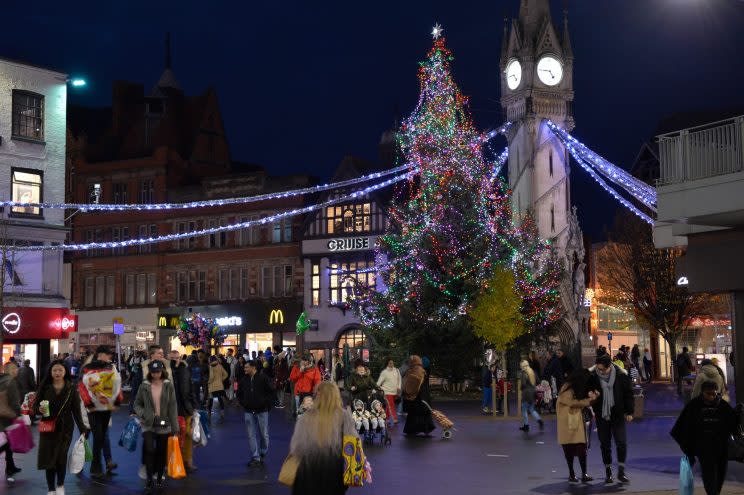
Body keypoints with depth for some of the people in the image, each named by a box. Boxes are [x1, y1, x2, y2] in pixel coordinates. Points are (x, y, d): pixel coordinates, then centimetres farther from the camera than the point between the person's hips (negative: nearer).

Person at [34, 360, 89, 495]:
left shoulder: (71, 388, -1)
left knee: (61, 457, -8)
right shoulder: (44, 387, 0)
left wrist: (82, 429, -7)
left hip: (65, 428, -1)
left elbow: (77, 410, -1)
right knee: (49, 458, 2)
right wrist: (39, 409, -21)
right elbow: (35, 406, 3)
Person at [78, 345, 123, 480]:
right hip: (94, 408, -5)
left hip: (108, 408, 5)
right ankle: (96, 469, -5)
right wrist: (89, 404, -13)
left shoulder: (112, 368, 9)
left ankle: (95, 467, 19)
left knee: (102, 437, 9)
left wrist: (116, 402, 7)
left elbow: (117, 385, 13)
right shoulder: (87, 369, -5)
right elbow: (82, 387, -11)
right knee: (98, 437, -10)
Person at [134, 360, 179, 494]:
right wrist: (142, 414, -10)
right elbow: (137, 403, 9)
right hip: (148, 424, -1)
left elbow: (173, 406, -2)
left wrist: (175, 426, -3)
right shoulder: (144, 386, -1)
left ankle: (159, 478, 25)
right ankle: (149, 478, -2)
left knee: (161, 452, 8)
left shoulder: (168, 385, -3)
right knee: (149, 450, -15)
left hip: (164, 425, 1)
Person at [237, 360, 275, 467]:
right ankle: (255, 457, 7)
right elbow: (239, 393, 19)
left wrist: (267, 403, -7)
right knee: (251, 435, 1)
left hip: (262, 411, -3)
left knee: (264, 434, 4)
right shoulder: (243, 380, 4)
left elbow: (271, 391, -6)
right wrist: (242, 403, 8)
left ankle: (263, 454, 24)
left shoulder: (263, 378, -9)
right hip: (248, 411, 4)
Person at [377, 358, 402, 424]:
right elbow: (379, 382, -7)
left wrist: (399, 387, 3)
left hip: (395, 392, 4)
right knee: (391, 406, -10)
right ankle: (395, 419, -12)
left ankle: (386, 418, 23)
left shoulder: (396, 371, 4)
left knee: (388, 406, 13)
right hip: (388, 392, -4)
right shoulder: (384, 372, -9)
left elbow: (399, 379, 14)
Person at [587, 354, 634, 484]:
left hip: (618, 414, -1)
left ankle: (621, 471, 7)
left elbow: (628, 393, 0)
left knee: (621, 442, -4)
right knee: (605, 444, 7)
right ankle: (608, 472, 17)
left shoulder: (621, 375, -9)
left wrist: (629, 412, -2)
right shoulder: (592, 376, -8)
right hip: (601, 415, 1)